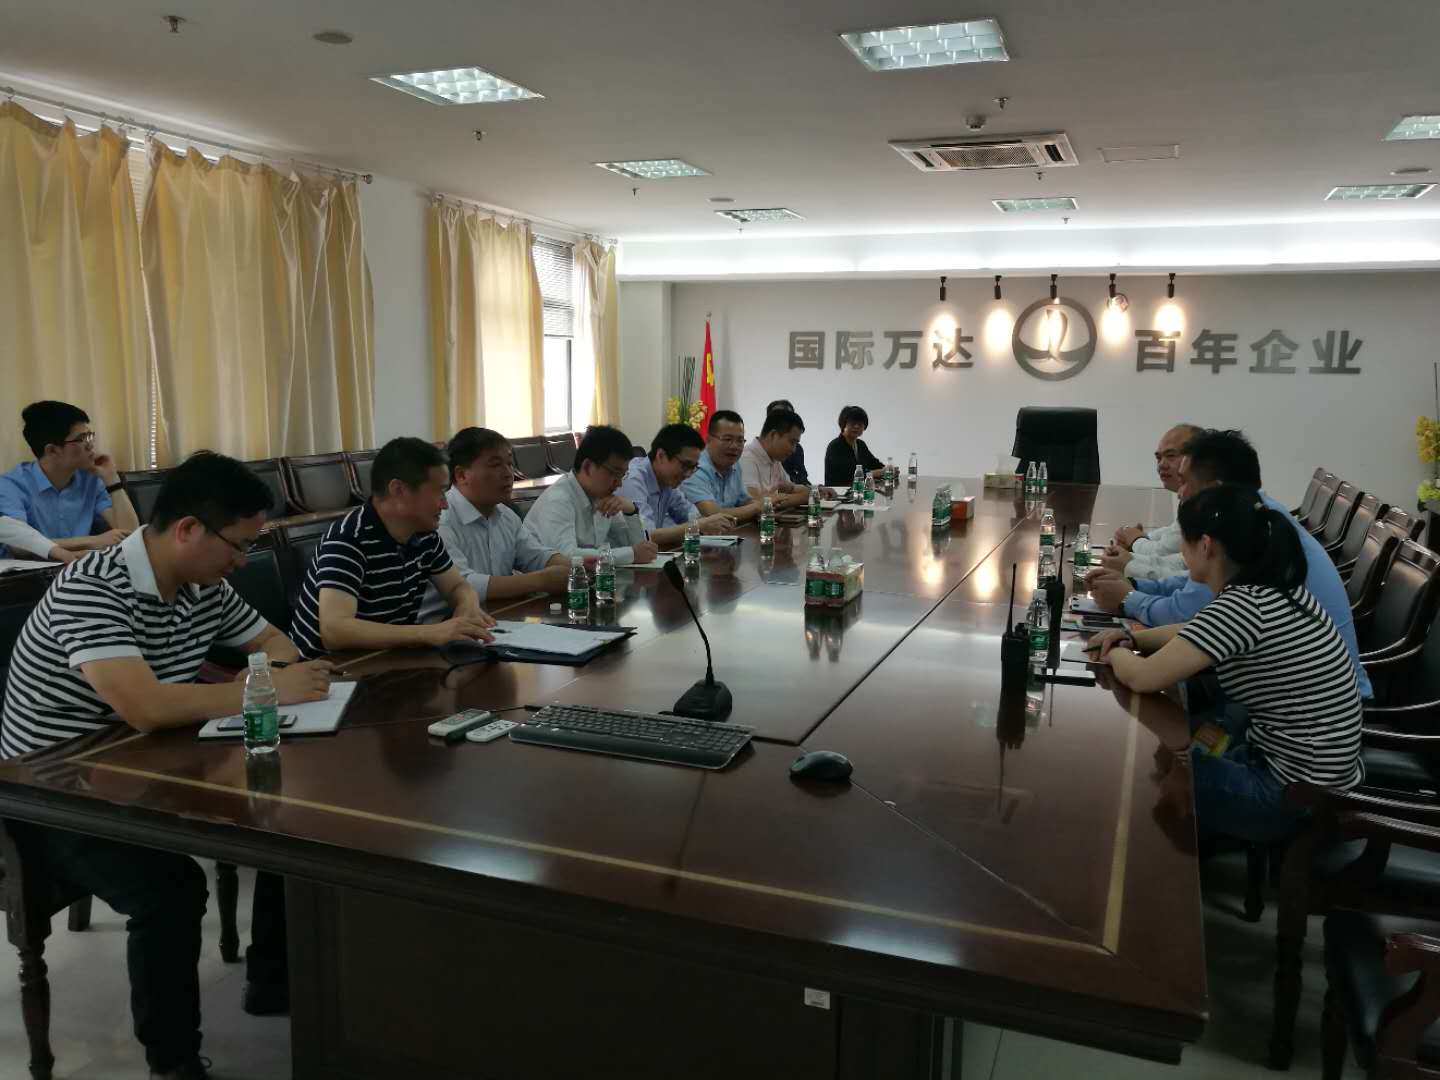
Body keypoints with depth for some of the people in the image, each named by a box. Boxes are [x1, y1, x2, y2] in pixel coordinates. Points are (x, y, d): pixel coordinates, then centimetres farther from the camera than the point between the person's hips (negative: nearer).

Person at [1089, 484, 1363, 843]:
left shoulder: (1243, 605, -27)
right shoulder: (1272, 590, 2)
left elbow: (1144, 678, -25)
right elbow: (1199, 632, 19)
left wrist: (1116, 653, -3)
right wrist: (1132, 639, 4)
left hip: (1296, 796, -8)